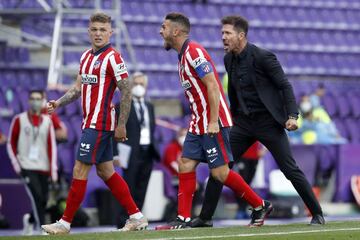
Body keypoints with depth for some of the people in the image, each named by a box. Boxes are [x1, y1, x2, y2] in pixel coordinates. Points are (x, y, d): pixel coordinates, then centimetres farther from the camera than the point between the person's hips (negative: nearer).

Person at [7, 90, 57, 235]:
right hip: (27, 167, -3)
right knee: (37, 197, -19)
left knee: (43, 201, 5)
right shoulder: (19, 120, 2)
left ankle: (30, 220, 33)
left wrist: (53, 168, -5)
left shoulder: (47, 121, 8)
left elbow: (52, 146, 3)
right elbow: (11, 144, 7)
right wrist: (16, 164, -3)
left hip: (43, 167, 3)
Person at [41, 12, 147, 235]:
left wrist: (121, 125, -16)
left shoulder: (113, 57, -13)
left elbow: (126, 91, -14)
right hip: (90, 122, 9)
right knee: (106, 171, 11)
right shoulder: (86, 56, 13)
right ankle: (137, 216, 16)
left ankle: (65, 223, -1)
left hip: (99, 124, -9)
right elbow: (79, 87, 20)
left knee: (80, 170, -7)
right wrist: (58, 103, 5)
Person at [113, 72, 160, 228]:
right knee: (129, 189, -8)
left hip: (148, 153, 6)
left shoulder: (149, 107, 18)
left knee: (141, 191, 4)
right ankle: (122, 222, -7)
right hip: (132, 154, -6)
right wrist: (117, 153, -14)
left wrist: (153, 149, 10)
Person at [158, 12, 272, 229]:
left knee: (220, 172, -8)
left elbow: (212, 86, -20)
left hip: (213, 123, -10)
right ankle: (183, 219, 1)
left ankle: (260, 206, 4)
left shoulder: (194, 52, -14)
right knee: (186, 165, 2)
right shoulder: (184, 56, 15)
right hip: (198, 124, 10)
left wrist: (213, 122, -24)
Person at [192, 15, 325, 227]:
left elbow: (285, 86, -12)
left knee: (291, 170, -5)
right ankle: (205, 217, 4)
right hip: (243, 122, 6)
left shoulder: (263, 57, -14)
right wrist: (233, 117, 24)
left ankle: (317, 214, 7)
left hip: (268, 121, -6)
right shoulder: (229, 59, 6)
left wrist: (292, 115, -21)